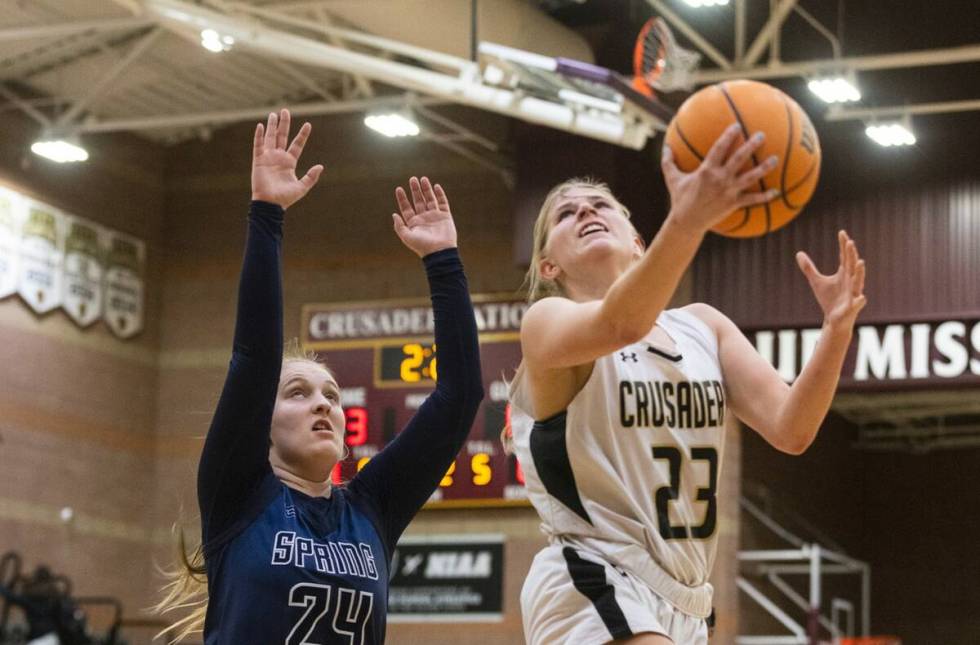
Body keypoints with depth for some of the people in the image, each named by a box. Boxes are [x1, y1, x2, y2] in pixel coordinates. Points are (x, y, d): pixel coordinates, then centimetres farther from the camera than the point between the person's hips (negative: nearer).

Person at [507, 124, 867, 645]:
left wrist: (837, 328, -17)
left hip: (681, 601, 7)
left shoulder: (703, 325, 11)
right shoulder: (548, 322, -7)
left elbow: (789, 429, -1)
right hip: (592, 590, -7)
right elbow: (619, 324, -31)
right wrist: (686, 221, -47)